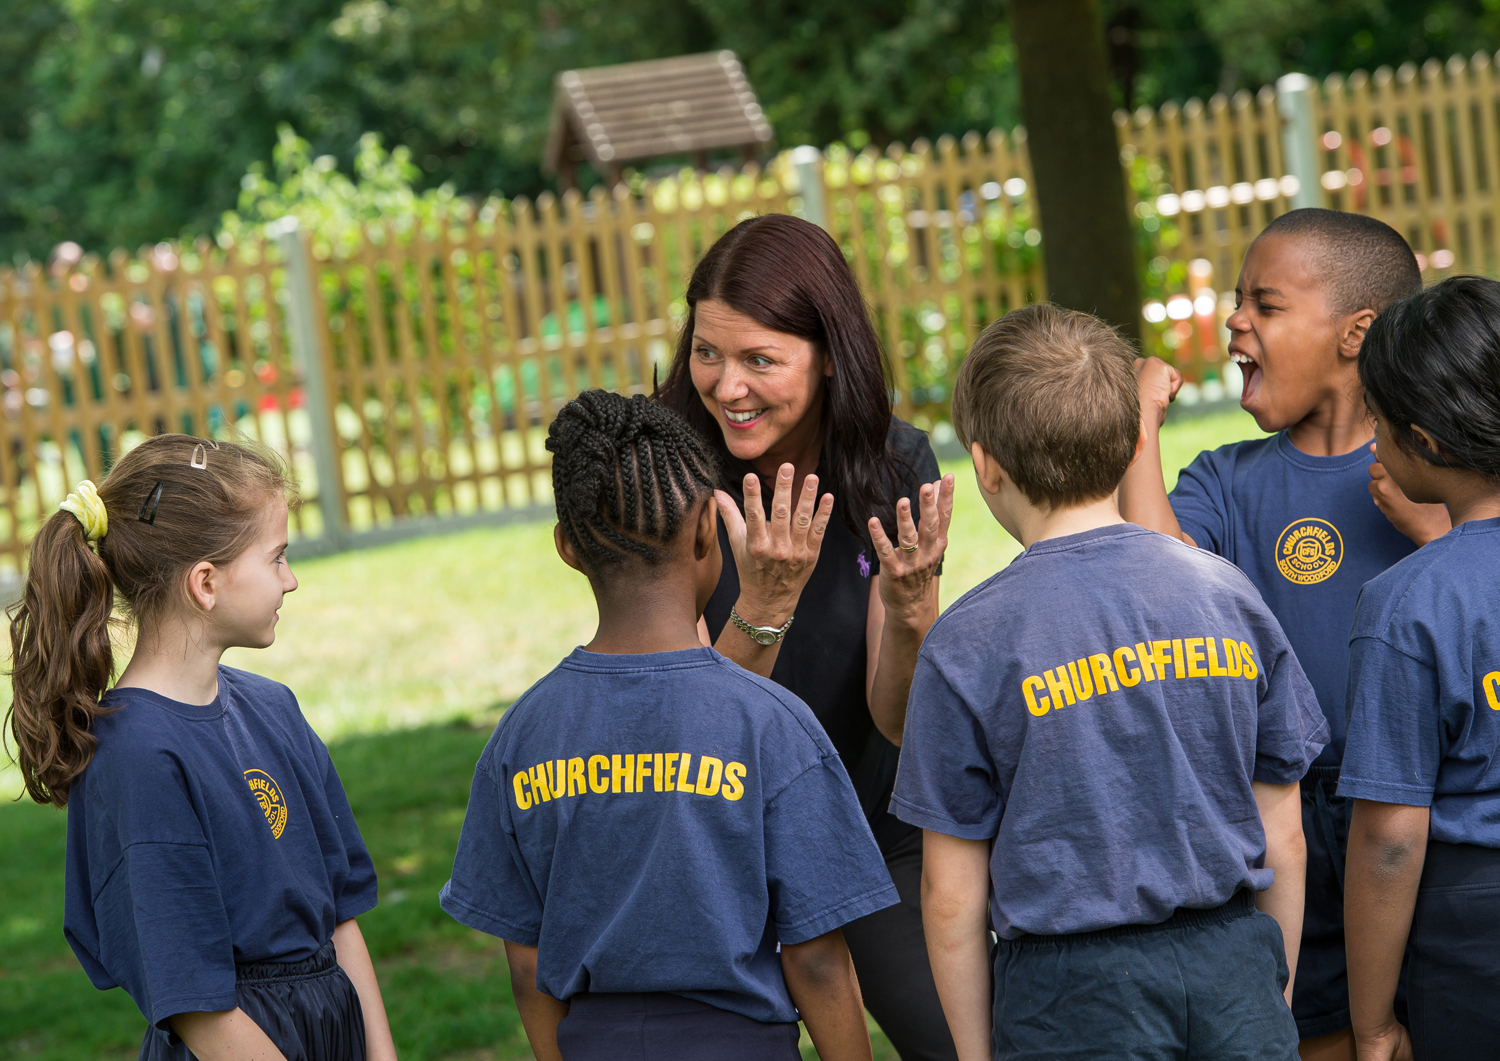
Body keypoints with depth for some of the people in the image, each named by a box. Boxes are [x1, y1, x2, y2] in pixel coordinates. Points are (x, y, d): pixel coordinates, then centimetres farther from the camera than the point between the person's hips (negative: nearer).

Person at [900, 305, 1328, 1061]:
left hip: (1077, 994, -3)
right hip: (1234, 967, 3)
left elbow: (952, 893, -7)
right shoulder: (1229, 596, -1)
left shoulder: (970, 643, -10)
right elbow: (1283, 838, 5)